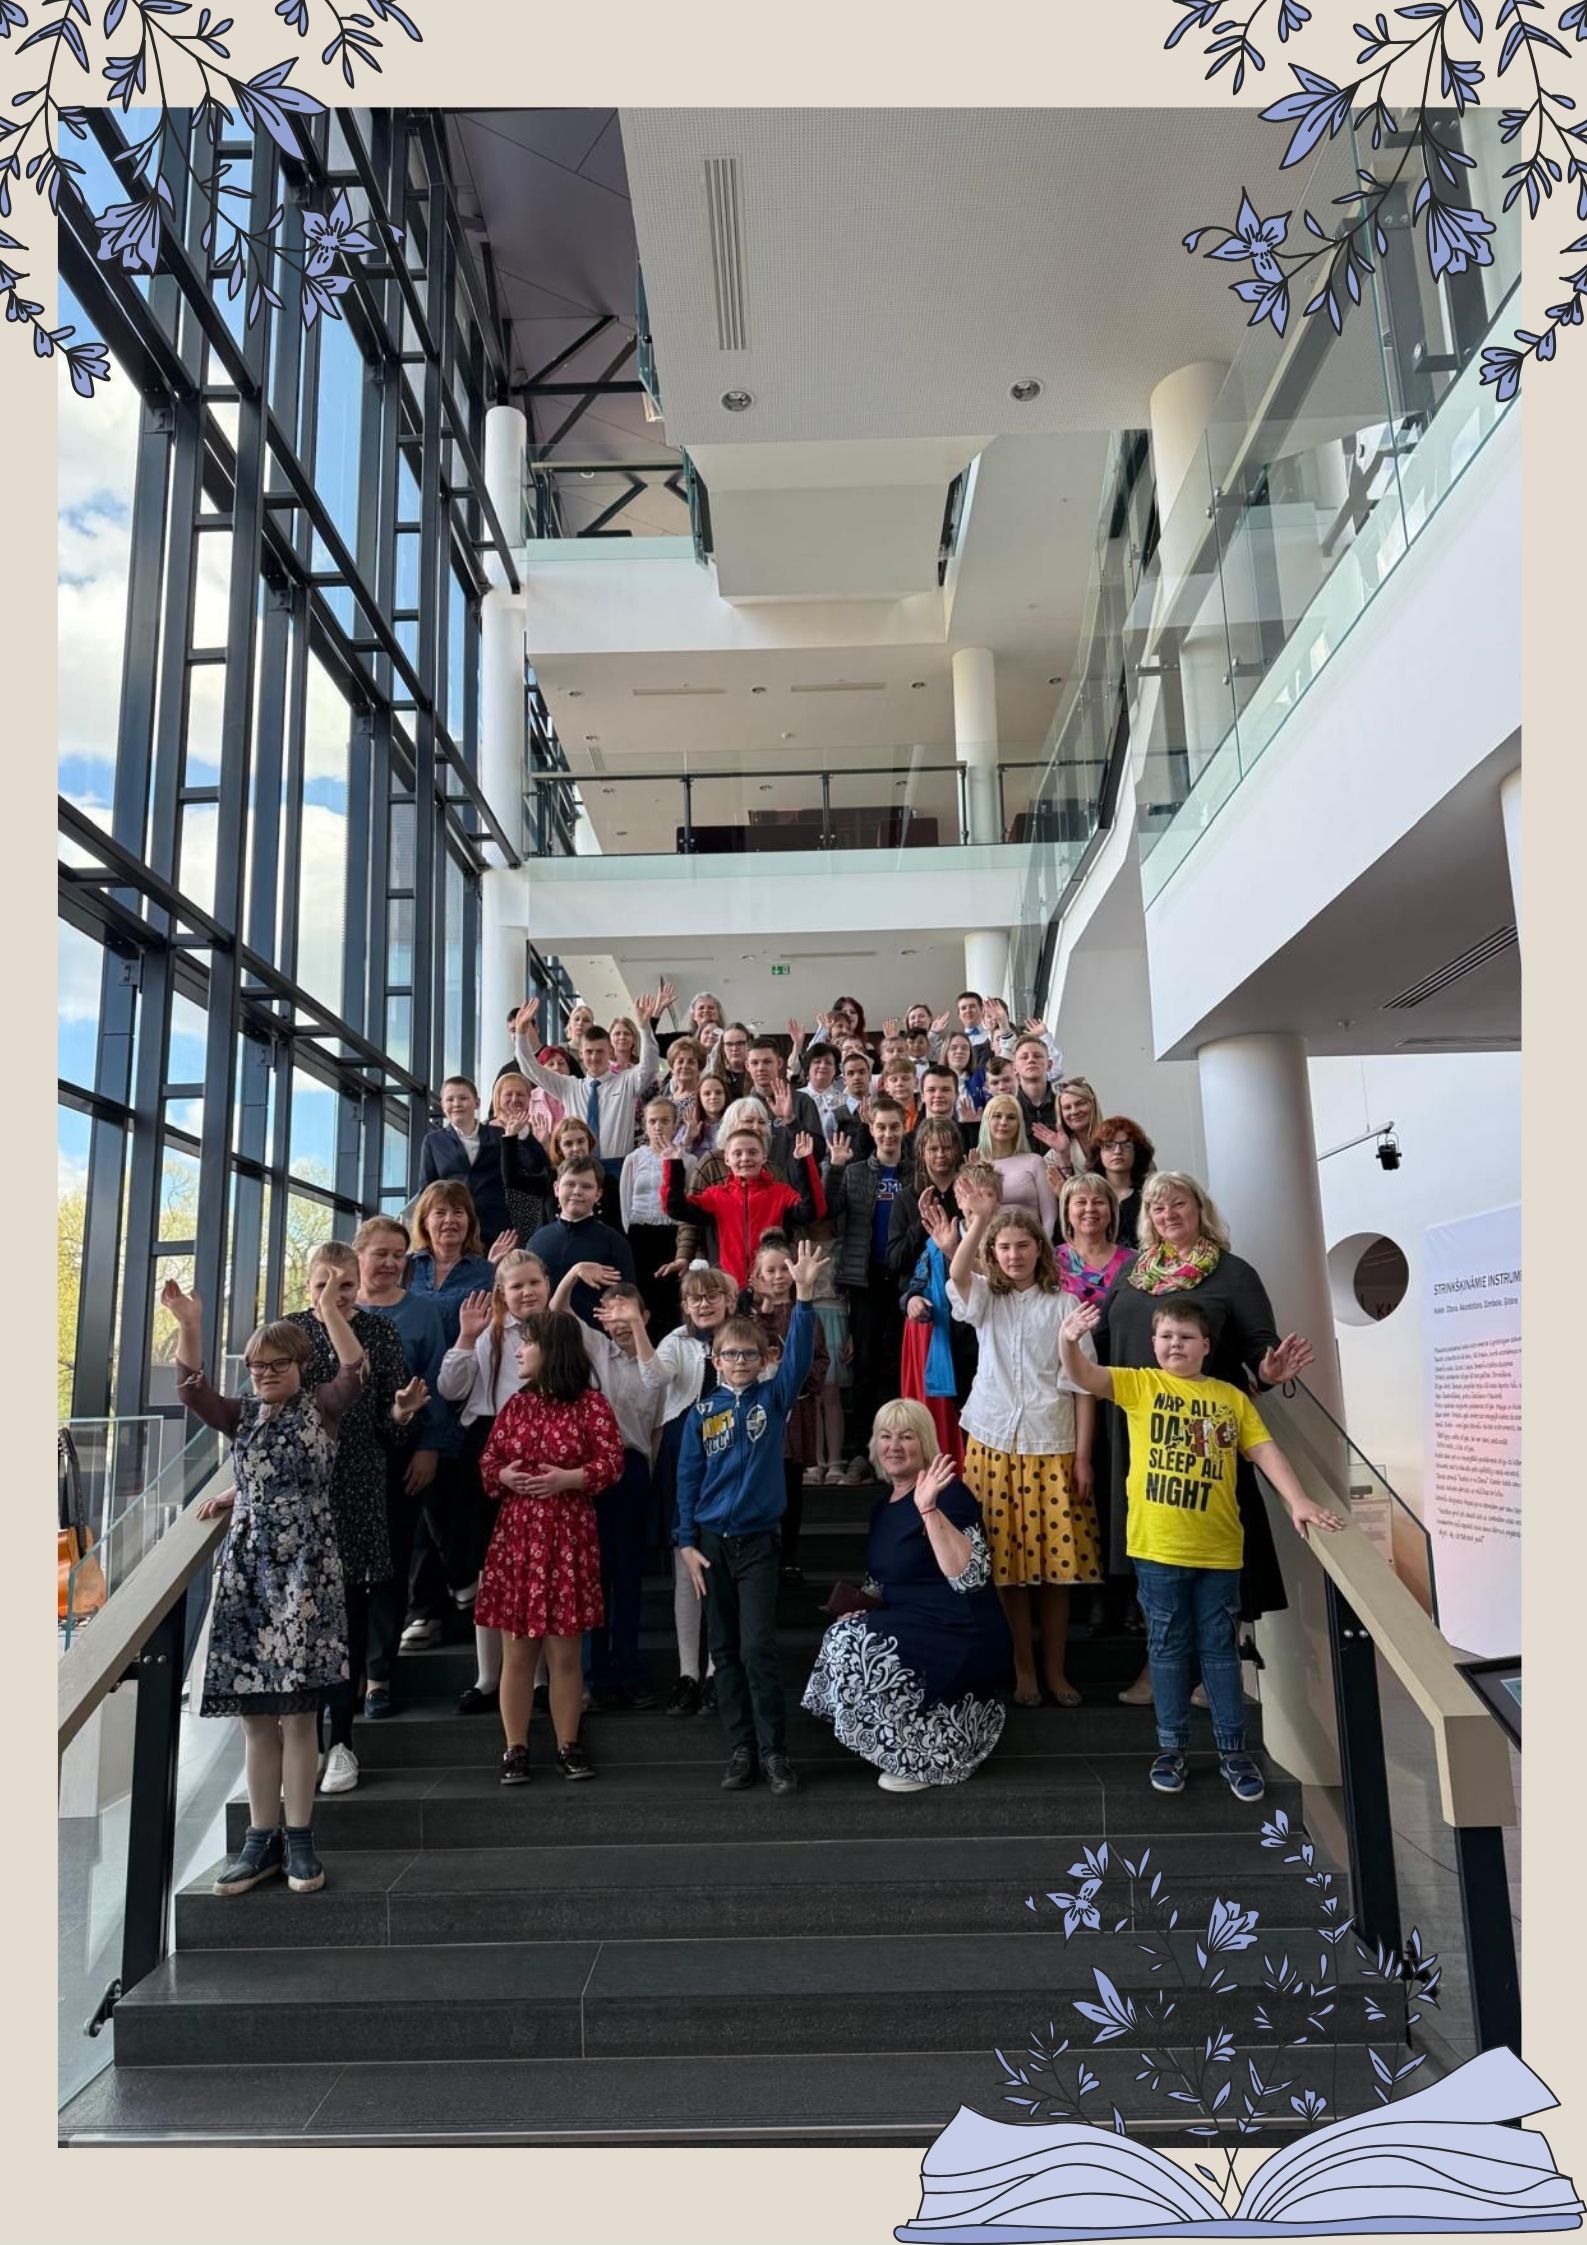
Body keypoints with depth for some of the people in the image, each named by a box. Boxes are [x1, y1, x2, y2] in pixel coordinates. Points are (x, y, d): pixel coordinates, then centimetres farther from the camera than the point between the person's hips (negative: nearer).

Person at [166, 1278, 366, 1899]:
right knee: (256, 1715, 8)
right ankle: (262, 1838, 17)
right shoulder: (241, 1415, 10)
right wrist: (188, 1326, -18)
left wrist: (330, 1309, -22)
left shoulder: (321, 1407, 2)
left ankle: (298, 1840, 9)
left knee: (299, 1711, -1)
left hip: (305, 1567, -4)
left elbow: (355, 1371, -14)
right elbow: (190, 1388, -5)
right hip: (246, 1567, 4)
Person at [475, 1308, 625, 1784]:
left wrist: (569, 1478, -20)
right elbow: (488, 1460, 10)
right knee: (516, 1651, 7)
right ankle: (515, 1749, 17)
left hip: (569, 1537, -3)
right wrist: (503, 1476, -10)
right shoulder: (516, 1404, 9)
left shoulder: (590, 1404, -4)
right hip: (515, 1534, 3)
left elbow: (611, 1462, -8)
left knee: (564, 1652, 5)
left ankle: (568, 1745, 19)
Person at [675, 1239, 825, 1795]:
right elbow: (688, 1478, 3)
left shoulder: (774, 1398, -1)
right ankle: (741, 1749, 18)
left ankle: (774, 1752, 5)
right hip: (712, 1540, 2)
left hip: (759, 1539, -2)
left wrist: (803, 1295, -29)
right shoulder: (702, 1412, 1)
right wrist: (687, 1542, -3)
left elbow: (799, 1354, -16)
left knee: (757, 1648, -4)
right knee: (725, 1651, 8)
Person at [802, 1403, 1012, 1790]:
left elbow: (969, 1578, -30)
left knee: (853, 1647, -18)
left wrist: (928, 1509, -35)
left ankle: (925, 1757, -2)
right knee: (842, 1638, -4)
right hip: (911, 1627, 9)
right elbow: (885, 1580, 23)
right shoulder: (883, 1504, 10)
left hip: (961, 1639, -9)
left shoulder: (948, 1494, -15)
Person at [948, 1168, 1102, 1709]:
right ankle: (1023, 1669, 17)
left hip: (1053, 1446, -1)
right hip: (994, 1443, 1)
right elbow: (957, 1273, -18)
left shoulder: (1062, 1306, 1)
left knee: (1057, 1562, 4)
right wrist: (978, 1219, -32)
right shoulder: (985, 1300, 5)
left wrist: (1082, 1454, -5)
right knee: (1006, 1562, 4)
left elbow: (1080, 1385, 0)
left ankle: (1055, 1669, 20)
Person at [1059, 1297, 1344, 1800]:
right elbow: (1083, 1376, -13)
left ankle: (1233, 1751, 23)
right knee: (1168, 1648, 11)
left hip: (1218, 1549, 1)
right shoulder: (1139, 1384, 0)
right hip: (1158, 1547, -1)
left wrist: (1298, 1502, -9)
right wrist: (1069, 1341, -34)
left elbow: (1265, 1451, 4)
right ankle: (1172, 1746, 23)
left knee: (1220, 1648, 11)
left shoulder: (1232, 1398, 6)